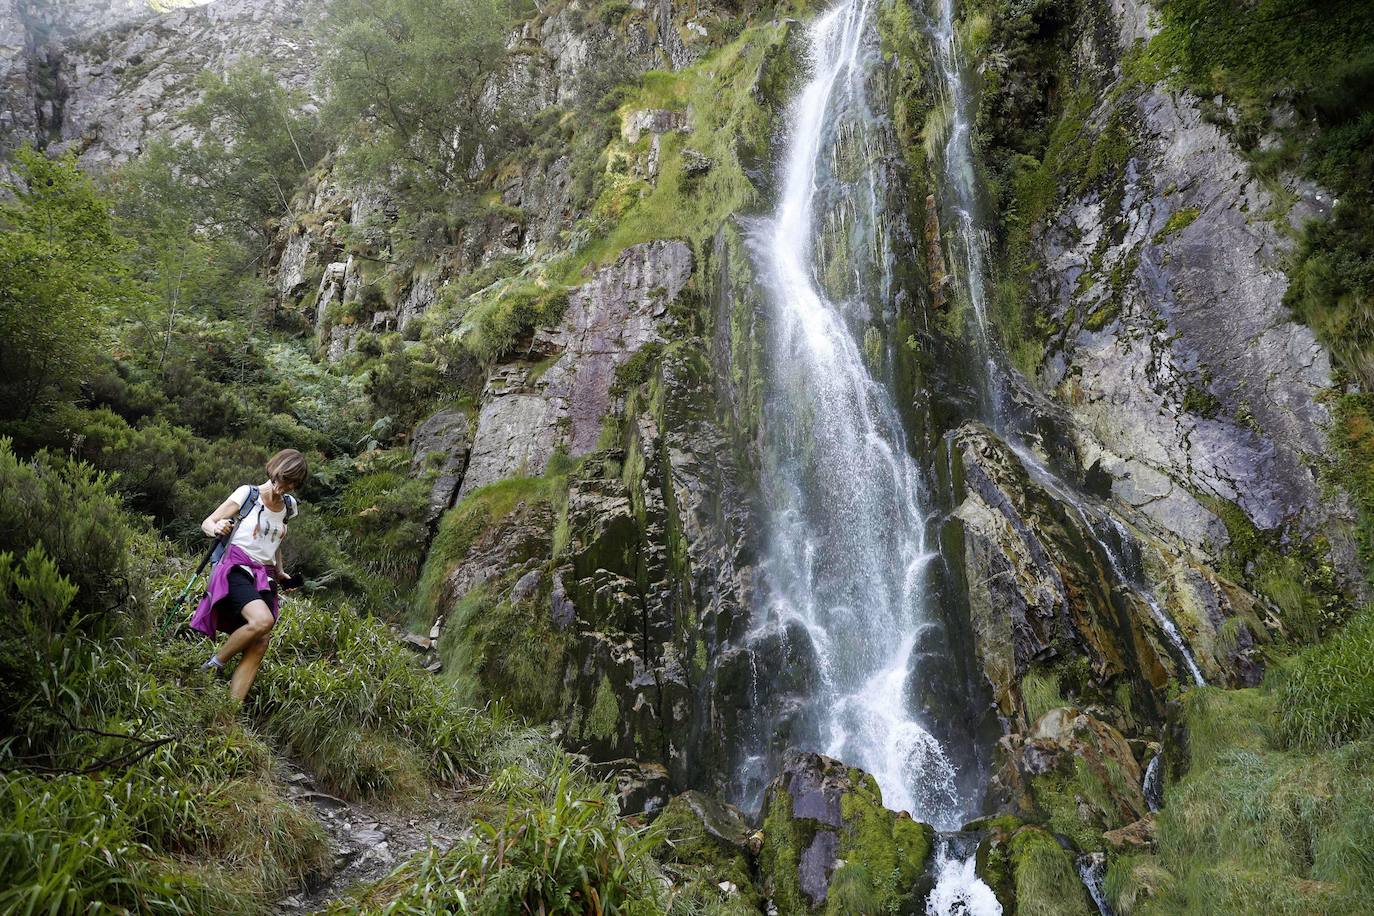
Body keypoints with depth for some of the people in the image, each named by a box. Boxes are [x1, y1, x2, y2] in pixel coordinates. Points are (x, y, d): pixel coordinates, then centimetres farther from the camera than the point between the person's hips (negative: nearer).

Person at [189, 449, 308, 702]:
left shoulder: (288, 506, 13)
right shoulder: (248, 493, -3)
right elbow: (207, 523, -2)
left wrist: (280, 573, 21)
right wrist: (217, 529, -24)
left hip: (265, 578, 6)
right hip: (236, 569, -6)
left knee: (260, 646, -9)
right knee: (262, 620, -31)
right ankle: (214, 665, -8)